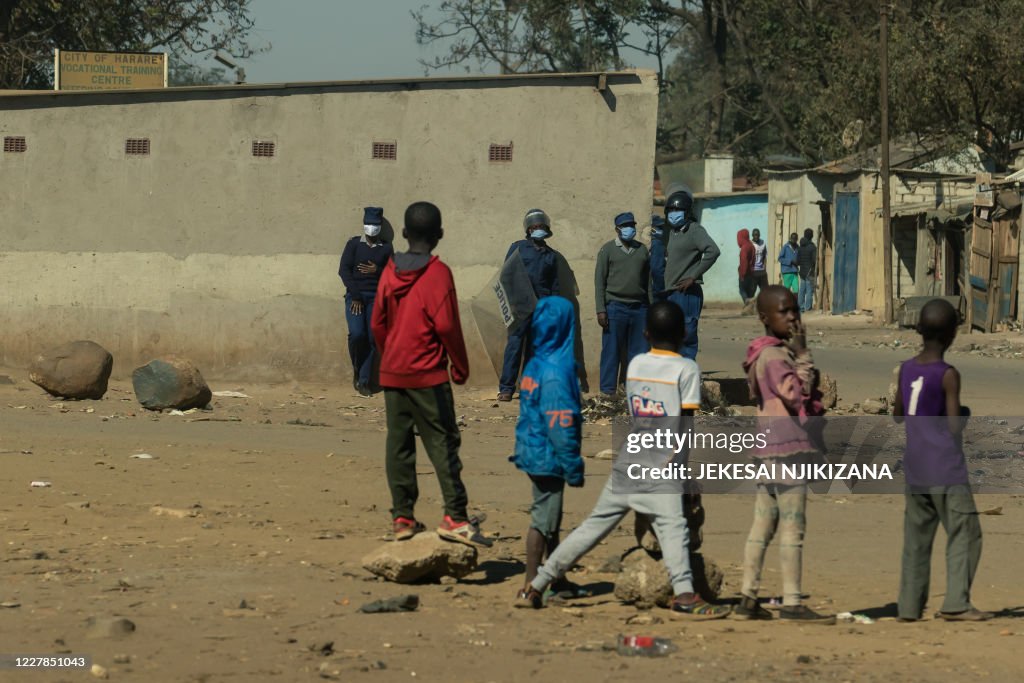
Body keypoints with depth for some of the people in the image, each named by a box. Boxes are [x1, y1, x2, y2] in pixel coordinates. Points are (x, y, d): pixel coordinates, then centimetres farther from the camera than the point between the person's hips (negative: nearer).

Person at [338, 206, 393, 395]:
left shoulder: (386, 248, 9)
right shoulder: (353, 244, 4)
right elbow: (344, 270, -3)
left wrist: (377, 271, -12)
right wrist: (355, 295, -11)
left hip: (376, 297, 2)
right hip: (355, 295, -2)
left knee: (372, 339, -5)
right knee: (357, 334, -19)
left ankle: (364, 381, 0)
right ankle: (357, 370, 5)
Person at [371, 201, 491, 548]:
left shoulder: (390, 272, 7)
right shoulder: (437, 273, -9)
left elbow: (378, 323, 10)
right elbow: (446, 325, -13)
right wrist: (460, 366, -2)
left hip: (392, 373, 5)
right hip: (427, 375, -5)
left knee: (398, 445, 8)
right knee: (442, 444, -6)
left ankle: (402, 516, 10)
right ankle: (455, 516, -13)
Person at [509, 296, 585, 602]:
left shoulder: (535, 366, 7)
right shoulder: (556, 372, -20)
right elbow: (561, 426, -22)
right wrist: (573, 466, -16)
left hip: (535, 451, 9)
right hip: (548, 458, -9)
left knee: (551, 520, 17)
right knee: (543, 520, -1)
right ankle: (532, 584, 3)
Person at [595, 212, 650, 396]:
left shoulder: (642, 249, 14)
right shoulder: (608, 250, 3)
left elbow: (649, 280, 15)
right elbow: (599, 282, 0)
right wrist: (601, 310, -9)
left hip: (639, 309, 4)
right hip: (615, 308, -4)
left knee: (639, 352, 3)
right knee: (611, 351, -3)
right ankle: (607, 391, 0)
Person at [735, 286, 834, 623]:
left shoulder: (764, 355, 18)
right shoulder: (775, 355, -12)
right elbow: (796, 396, -20)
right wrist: (803, 356, -15)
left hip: (768, 450, 10)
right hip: (789, 447, -10)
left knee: (763, 525, 10)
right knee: (793, 528, -9)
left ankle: (748, 599, 11)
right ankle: (791, 602, -10)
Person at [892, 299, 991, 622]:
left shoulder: (907, 369, 6)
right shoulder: (948, 375, -13)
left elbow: (898, 414, 18)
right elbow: (955, 427, -14)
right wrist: (964, 414, 6)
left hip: (914, 469, 6)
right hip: (946, 469, -6)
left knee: (916, 537, 11)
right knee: (964, 534, -3)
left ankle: (910, 605, 9)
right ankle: (956, 603, -13)